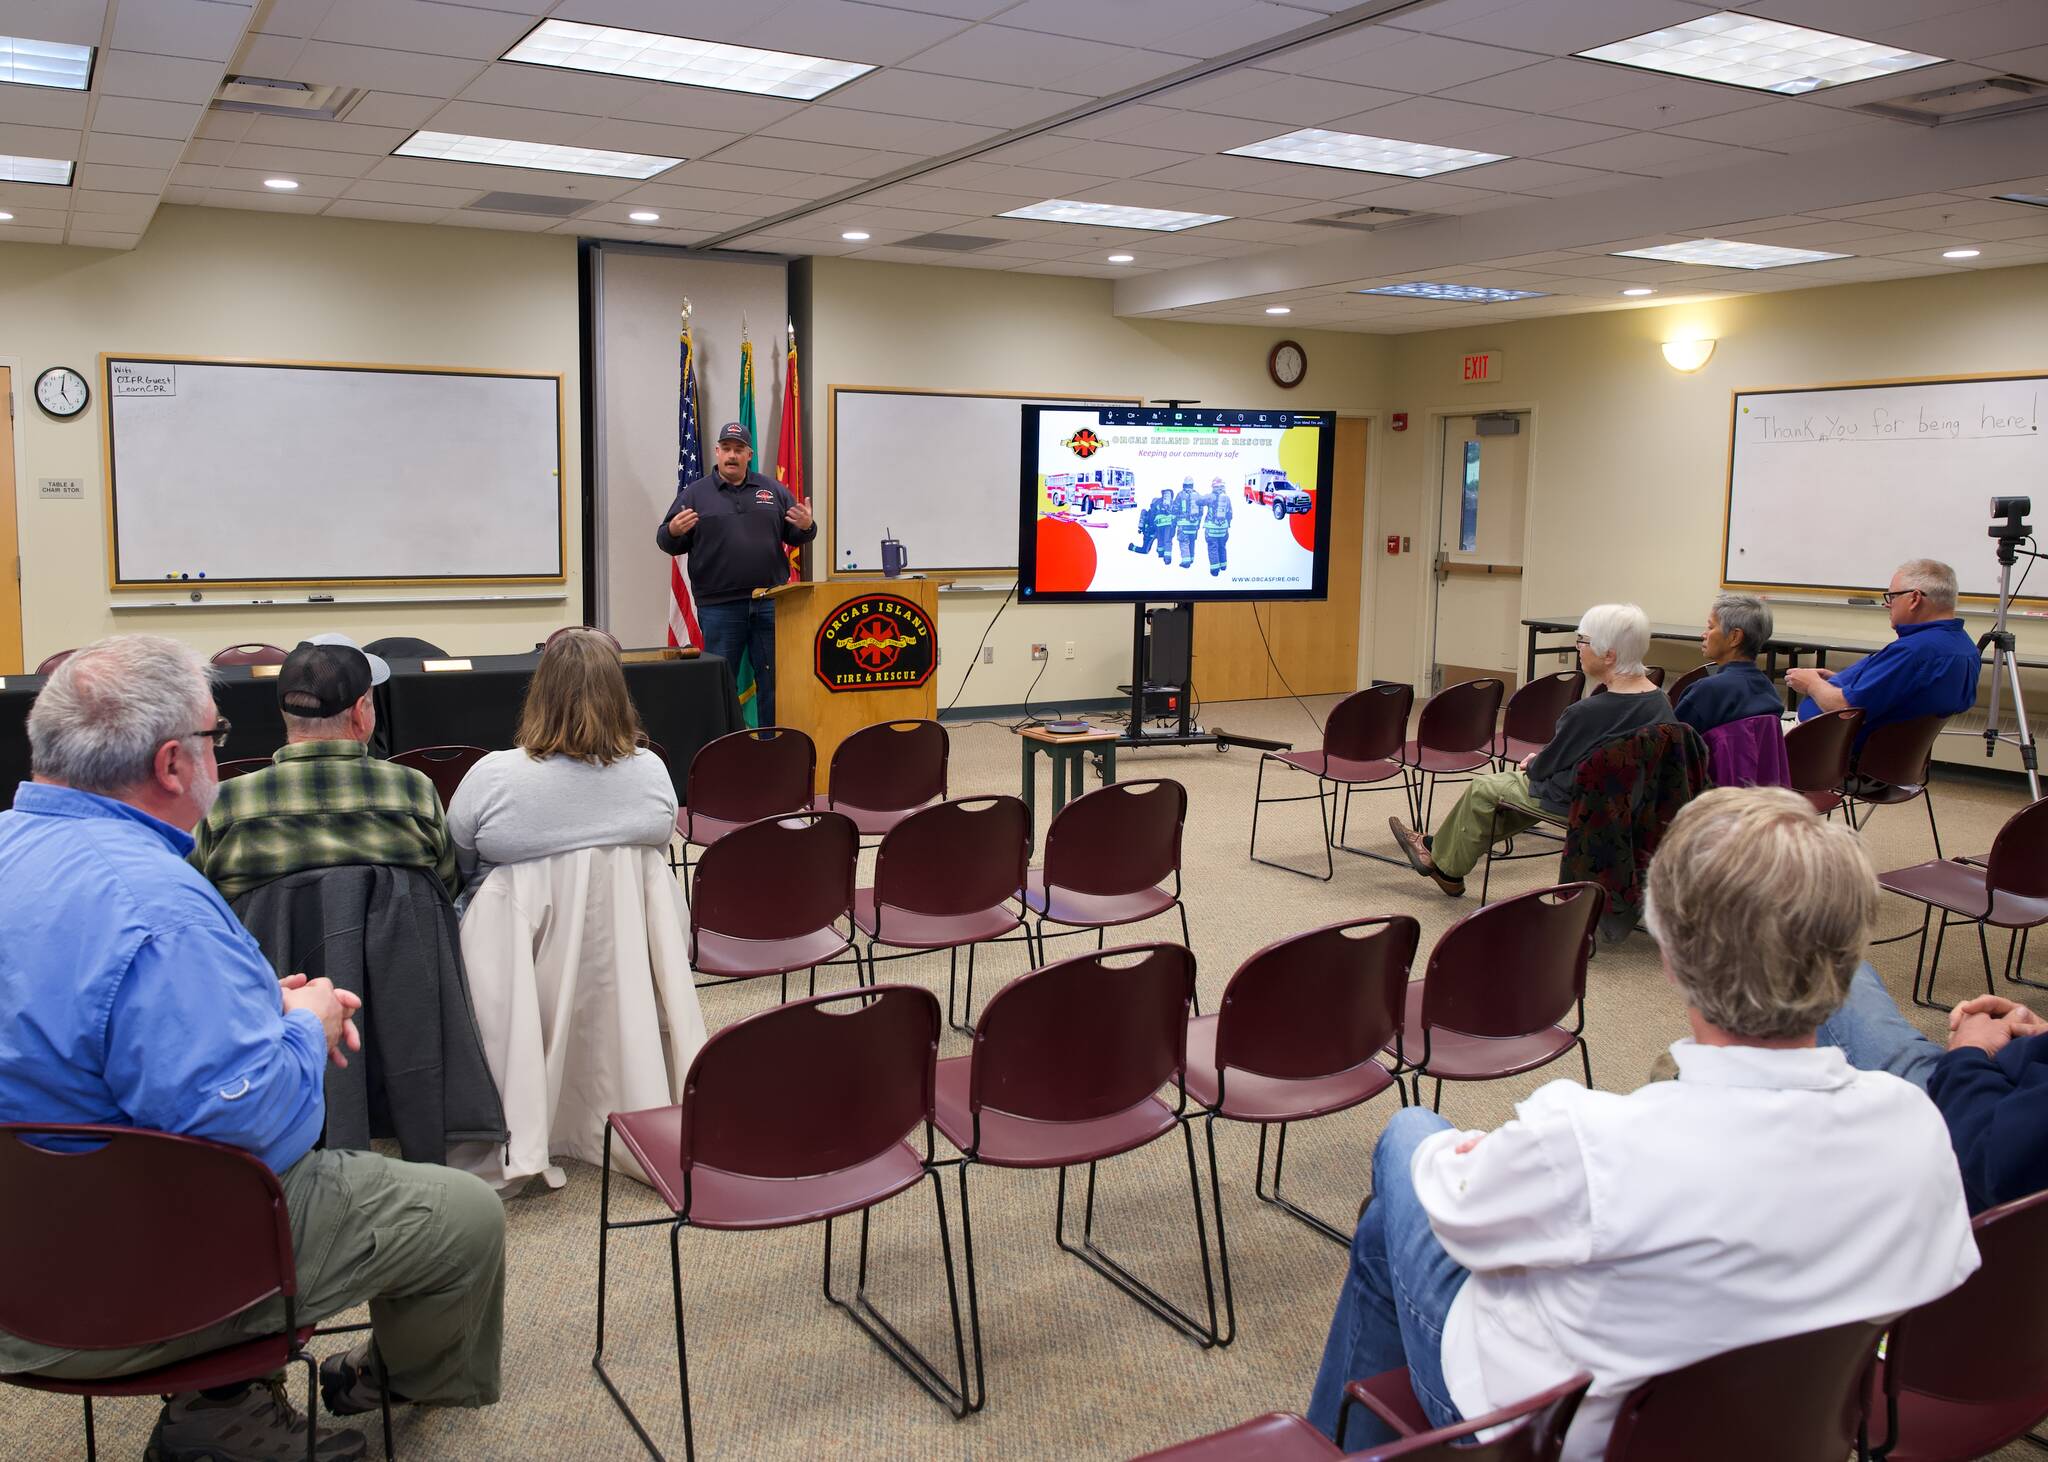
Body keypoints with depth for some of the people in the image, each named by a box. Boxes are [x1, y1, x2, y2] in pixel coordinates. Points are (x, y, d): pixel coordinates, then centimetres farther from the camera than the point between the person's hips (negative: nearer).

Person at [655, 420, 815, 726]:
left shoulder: (774, 491, 11)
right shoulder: (695, 493, 5)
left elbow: (795, 537, 14)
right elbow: (668, 543, 5)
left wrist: (806, 527, -9)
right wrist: (673, 531, -18)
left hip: (770, 605, 2)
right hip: (719, 606, -2)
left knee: (774, 682, 6)